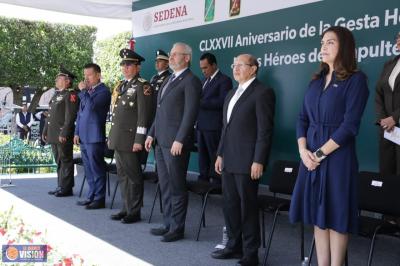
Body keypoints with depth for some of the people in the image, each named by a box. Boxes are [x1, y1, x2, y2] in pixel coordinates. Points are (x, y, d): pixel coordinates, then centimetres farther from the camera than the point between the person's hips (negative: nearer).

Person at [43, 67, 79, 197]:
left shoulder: (71, 94, -9)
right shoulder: (56, 94, 20)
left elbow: (70, 116, -17)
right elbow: (50, 115, 24)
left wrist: (64, 134, -22)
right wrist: (45, 131, 20)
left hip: (63, 135, -9)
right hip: (53, 135, 9)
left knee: (65, 161, -2)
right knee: (59, 161, 14)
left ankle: (66, 188, 4)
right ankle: (60, 186, 22)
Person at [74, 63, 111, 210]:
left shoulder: (103, 91, -8)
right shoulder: (87, 91, 18)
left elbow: (91, 105, -24)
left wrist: (83, 90, -12)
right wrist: (77, 132, 17)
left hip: (95, 137, -8)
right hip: (83, 136, 8)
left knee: (97, 169, -3)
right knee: (89, 170, 13)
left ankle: (99, 199, 3)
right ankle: (91, 196, 21)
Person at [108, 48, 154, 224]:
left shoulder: (142, 86, -8)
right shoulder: (121, 86, 18)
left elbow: (144, 115, -15)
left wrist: (139, 140, -19)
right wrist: (111, 136, 18)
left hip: (131, 140, -8)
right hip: (118, 140, 8)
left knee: (133, 176, 0)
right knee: (123, 175, 13)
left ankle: (134, 212, 9)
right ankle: (126, 208, 22)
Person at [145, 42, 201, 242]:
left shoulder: (191, 81, -9)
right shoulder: (169, 80, 19)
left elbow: (190, 113, -16)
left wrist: (179, 140, -20)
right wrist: (151, 134, 16)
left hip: (176, 142, -9)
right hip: (161, 141, 9)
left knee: (176, 186, -1)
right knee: (165, 186, 13)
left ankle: (177, 228, 9)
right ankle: (168, 224, 23)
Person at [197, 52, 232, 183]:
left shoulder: (224, 80, -6)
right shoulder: (206, 80, 21)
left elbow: (222, 101, -18)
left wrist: (201, 102, -21)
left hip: (214, 126, -8)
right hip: (201, 125, 8)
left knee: (215, 156, -4)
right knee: (203, 156, 11)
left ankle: (217, 184, 2)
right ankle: (203, 181, 18)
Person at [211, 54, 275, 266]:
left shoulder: (263, 93, -8)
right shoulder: (231, 95, 19)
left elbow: (265, 130, -14)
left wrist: (258, 161, -18)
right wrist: (220, 154, 16)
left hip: (247, 162, -8)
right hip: (229, 161, 8)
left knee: (248, 208, 0)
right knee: (230, 205, 13)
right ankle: (234, 246, 26)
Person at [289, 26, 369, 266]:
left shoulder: (356, 79, -6)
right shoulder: (317, 80, 13)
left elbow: (350, 125, -13)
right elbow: (303, 118, 10)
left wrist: (321, 153, -14)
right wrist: (303, 150, -5)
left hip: (337, 156, -6)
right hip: (311, 156, 6)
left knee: (336, 215, 1)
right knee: (318, 214, 9)